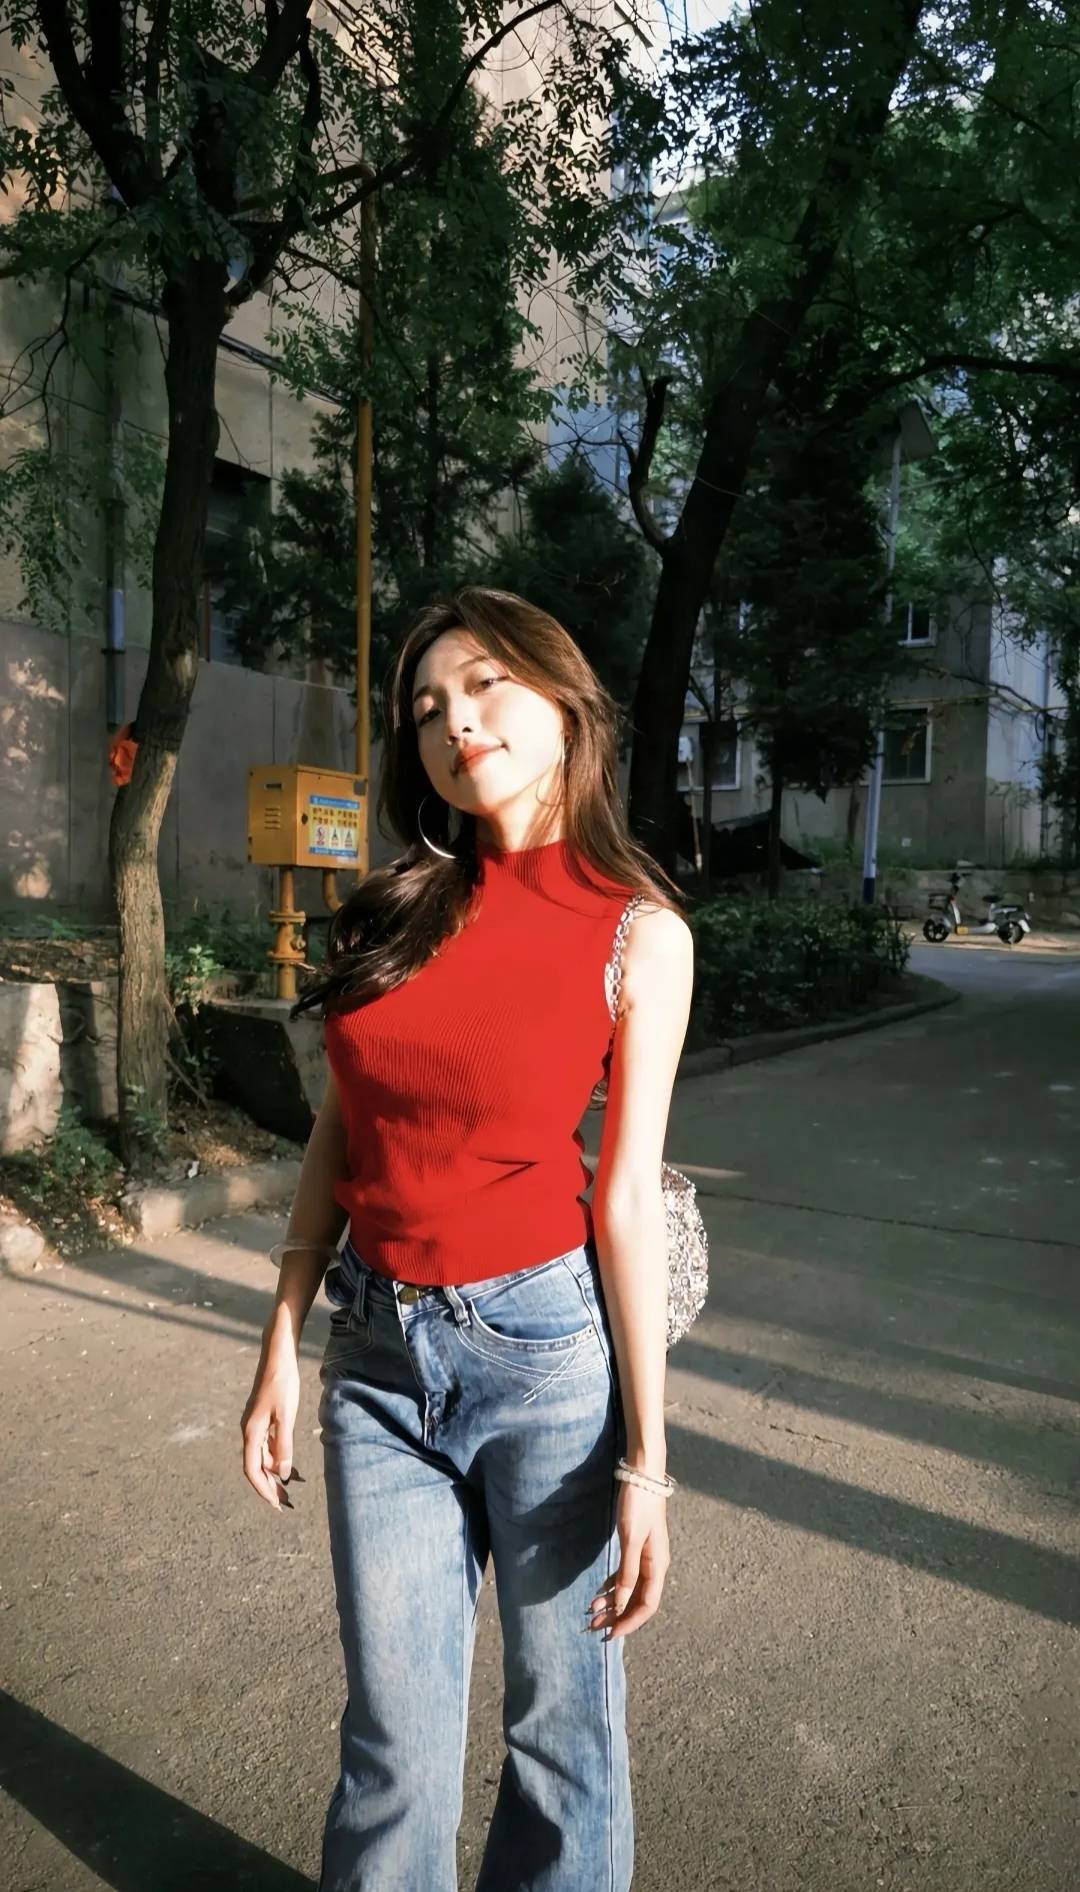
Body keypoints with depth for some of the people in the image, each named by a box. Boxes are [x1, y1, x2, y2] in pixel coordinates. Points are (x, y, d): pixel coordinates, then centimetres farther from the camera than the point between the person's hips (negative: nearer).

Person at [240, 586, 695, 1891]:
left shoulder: (638, 934, -7)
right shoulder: (396, 910, 3)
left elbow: (628, 1195, -8)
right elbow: (336, 1138, 7)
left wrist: (645, 1459, -7)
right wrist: (280, 1350, 7)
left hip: (546, 1346, -3)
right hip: (377, 1353, 3)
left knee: (560, 1721, 15)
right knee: (393, 1734, 15)